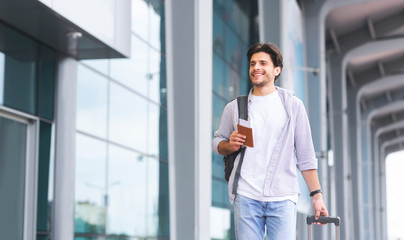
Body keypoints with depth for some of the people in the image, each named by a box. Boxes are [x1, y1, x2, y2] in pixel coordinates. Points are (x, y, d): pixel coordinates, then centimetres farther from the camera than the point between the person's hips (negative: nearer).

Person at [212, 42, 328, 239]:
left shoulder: (293, 105, 8)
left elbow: (305, 155, 9)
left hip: (283, 197, -1)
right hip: (246, 197, 1)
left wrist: (316, 194, 3)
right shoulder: (234, 108, 11)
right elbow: (217, 142, 19)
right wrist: (230, 146, -4)